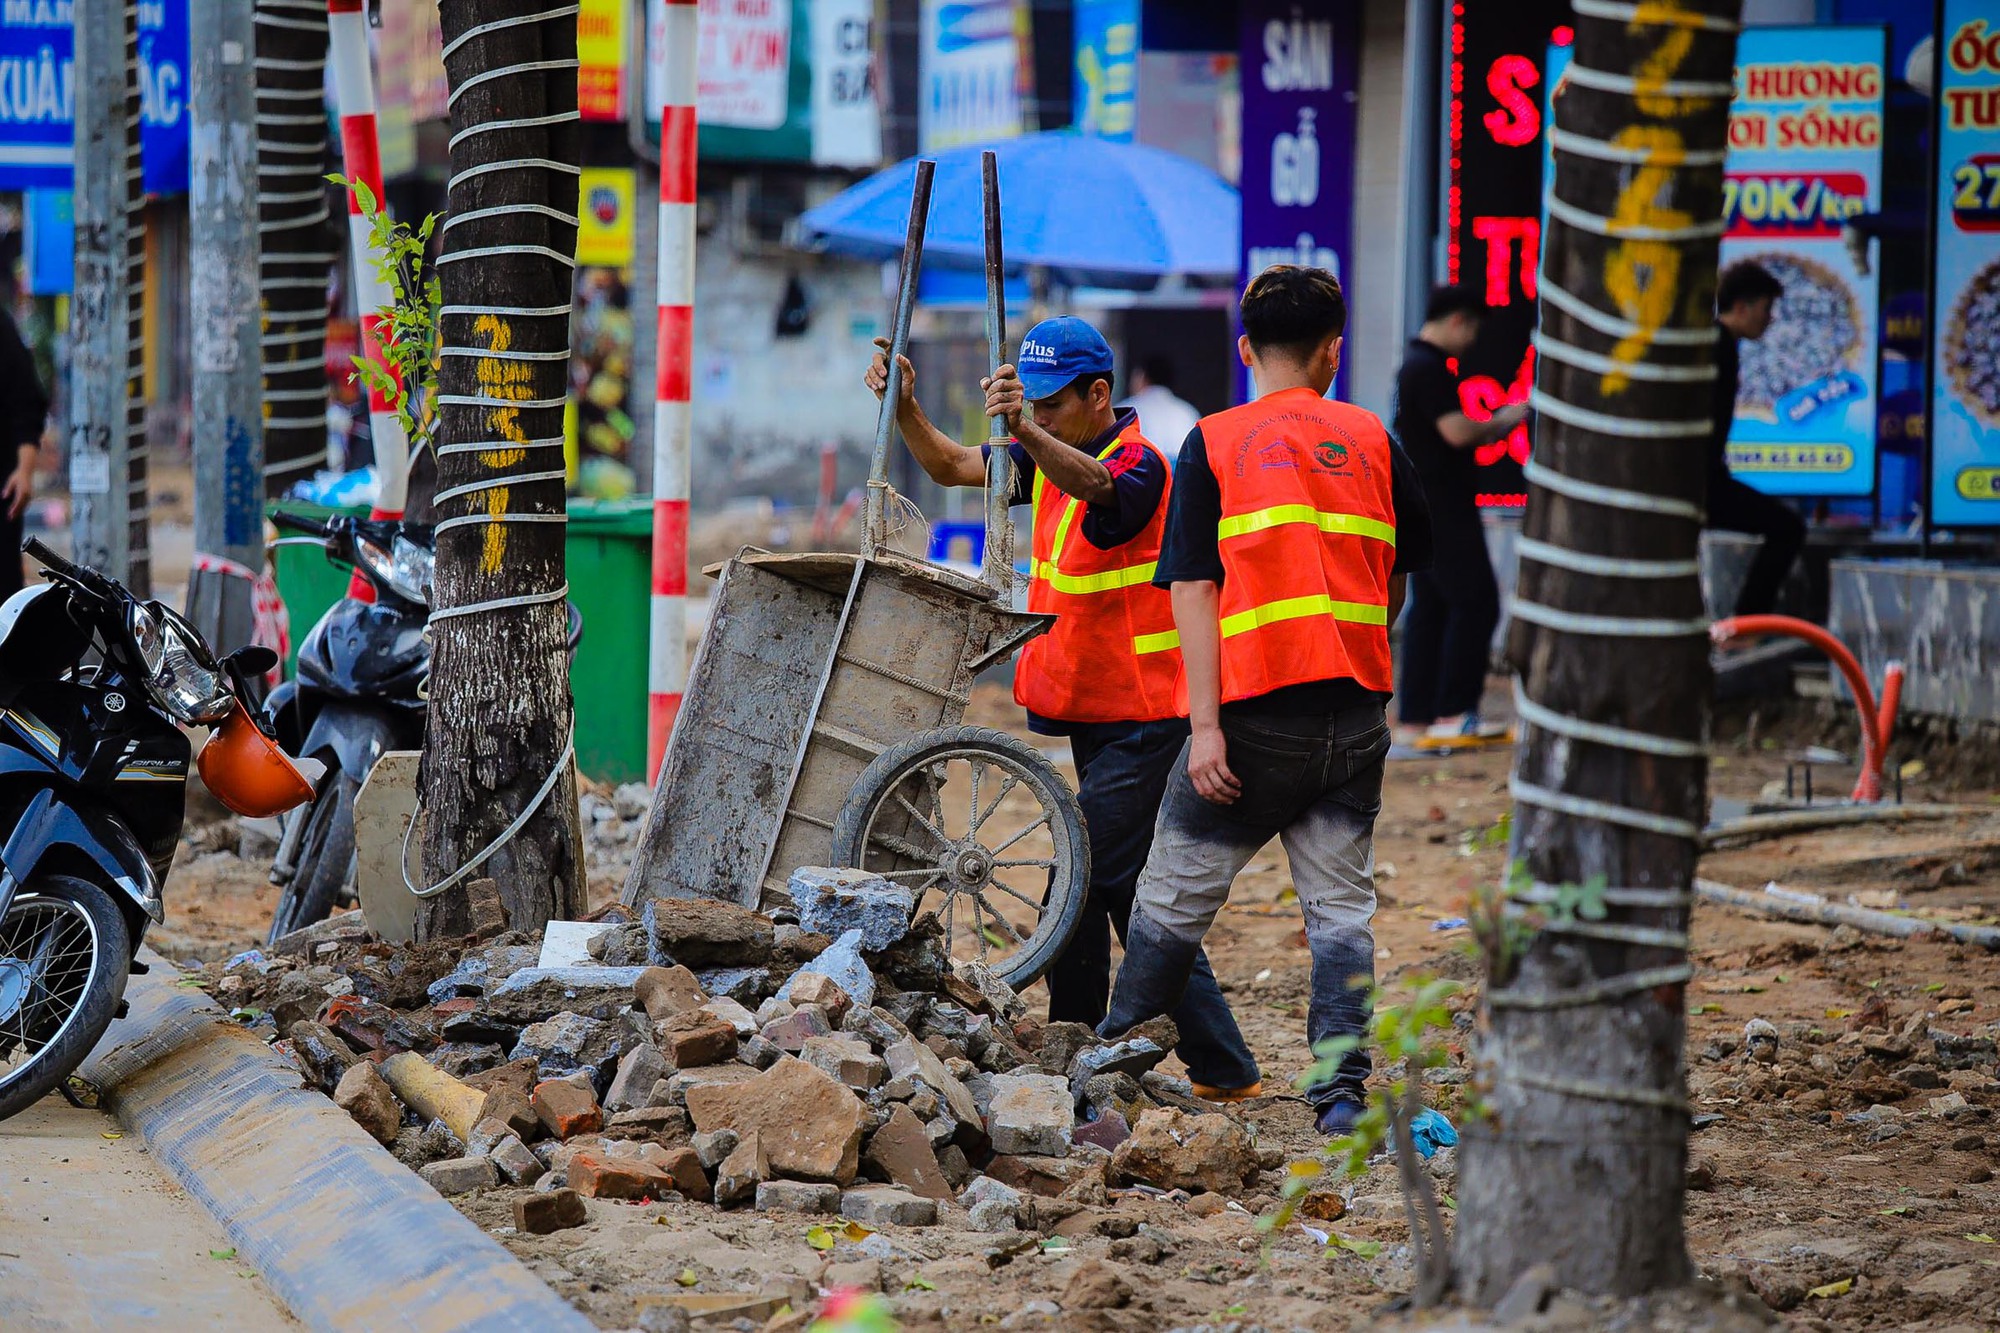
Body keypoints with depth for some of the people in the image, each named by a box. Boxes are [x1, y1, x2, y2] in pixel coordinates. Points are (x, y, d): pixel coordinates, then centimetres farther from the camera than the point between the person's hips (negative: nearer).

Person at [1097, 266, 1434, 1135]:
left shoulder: (1214, 444, -1)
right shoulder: (1370, 441, 8)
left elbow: (1194, 590, -8)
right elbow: (1399, 575, 19)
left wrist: (1205, 723, -11)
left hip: (1259, 712, -3)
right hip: (1356, 706, 3)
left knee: (1175, 894, 9)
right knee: (1341, 904, 8)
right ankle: (1341, 1092, 0)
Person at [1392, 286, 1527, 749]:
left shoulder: (1415, 364, 18)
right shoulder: (1430, 368, -15)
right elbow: (1457, 431, -22)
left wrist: (1492, 428, 15)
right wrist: (1505, 421, -6)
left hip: (1423, 504, 10)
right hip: (1443, 506, -10)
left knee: (1430, 606, 10)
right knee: (1475, 602, -8)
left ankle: (1416, 717, 9)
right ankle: (1453, 714, -9)